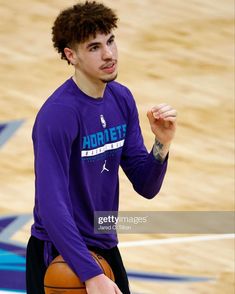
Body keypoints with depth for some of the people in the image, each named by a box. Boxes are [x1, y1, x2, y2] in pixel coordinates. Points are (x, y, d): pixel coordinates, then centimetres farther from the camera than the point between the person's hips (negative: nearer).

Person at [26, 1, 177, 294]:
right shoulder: (57, 114, -21)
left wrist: (162, 144, -15)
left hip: (106, 249, 7)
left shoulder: (122, 99, 1)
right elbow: (51, 205, -28)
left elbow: (146, 187, 4)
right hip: (61, 260, -7)